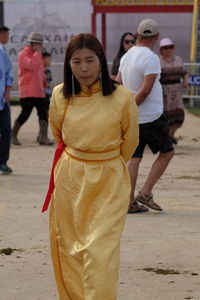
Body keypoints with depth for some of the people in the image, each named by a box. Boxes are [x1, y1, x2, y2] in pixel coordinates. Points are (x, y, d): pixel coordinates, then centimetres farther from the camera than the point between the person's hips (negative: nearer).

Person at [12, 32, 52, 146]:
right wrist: (37, 52, -16)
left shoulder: (37, 55, 18)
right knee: (25, 114, -6)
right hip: (27, 92, -8)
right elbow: (32, 65, -26)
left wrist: (44, 83, 18)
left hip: (39, 92, 8)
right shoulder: (23, 54, -9)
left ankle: (43, 137, -4)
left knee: (43, 114, -2)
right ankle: (13, 136, 10)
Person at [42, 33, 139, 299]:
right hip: (69, 179, 3)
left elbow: (129, 141, 5)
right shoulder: (60, 96, -4)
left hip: (108, 183, -3)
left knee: (100, 252, -10)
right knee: (69, 249, 8)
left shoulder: (122, 98, -12)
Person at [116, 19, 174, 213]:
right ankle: (145, 193, 1)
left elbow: (117, 84, 14)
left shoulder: (127, 56, 8)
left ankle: (130, 202, 5)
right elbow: (145, 89, -21)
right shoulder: (151, 58, -16)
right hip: (151, 116, -7)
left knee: (135, 157, 9)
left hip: (133, 117, 7)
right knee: (167, 152, 7)